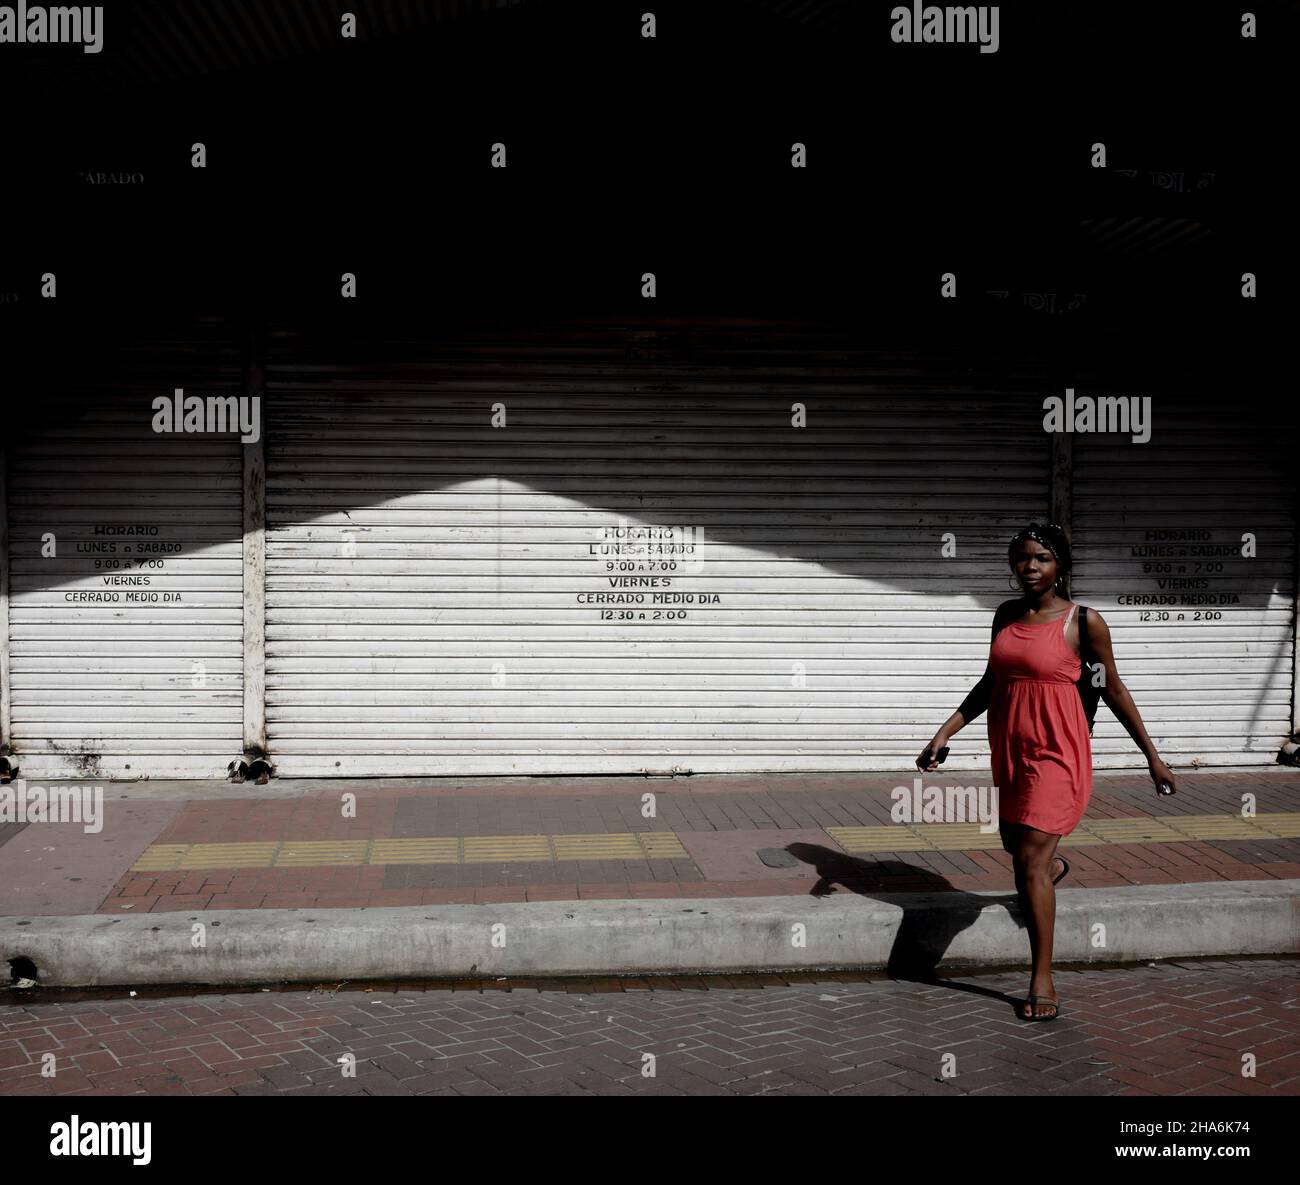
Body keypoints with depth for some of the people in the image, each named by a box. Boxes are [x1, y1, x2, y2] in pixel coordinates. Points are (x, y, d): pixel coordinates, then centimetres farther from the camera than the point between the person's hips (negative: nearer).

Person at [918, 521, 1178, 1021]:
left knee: (1029, 859, -11)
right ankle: (1053, 867, 58)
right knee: (1015, 844, 21)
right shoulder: (1006, 615, 7)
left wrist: (1152, 756, 5)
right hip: (1010, 748, 6)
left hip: (1056, 751, -6)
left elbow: (1113, 689, 1)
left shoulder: (1084, 621, -8)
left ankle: (1042, 978, 0)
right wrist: (945, 733, 6)